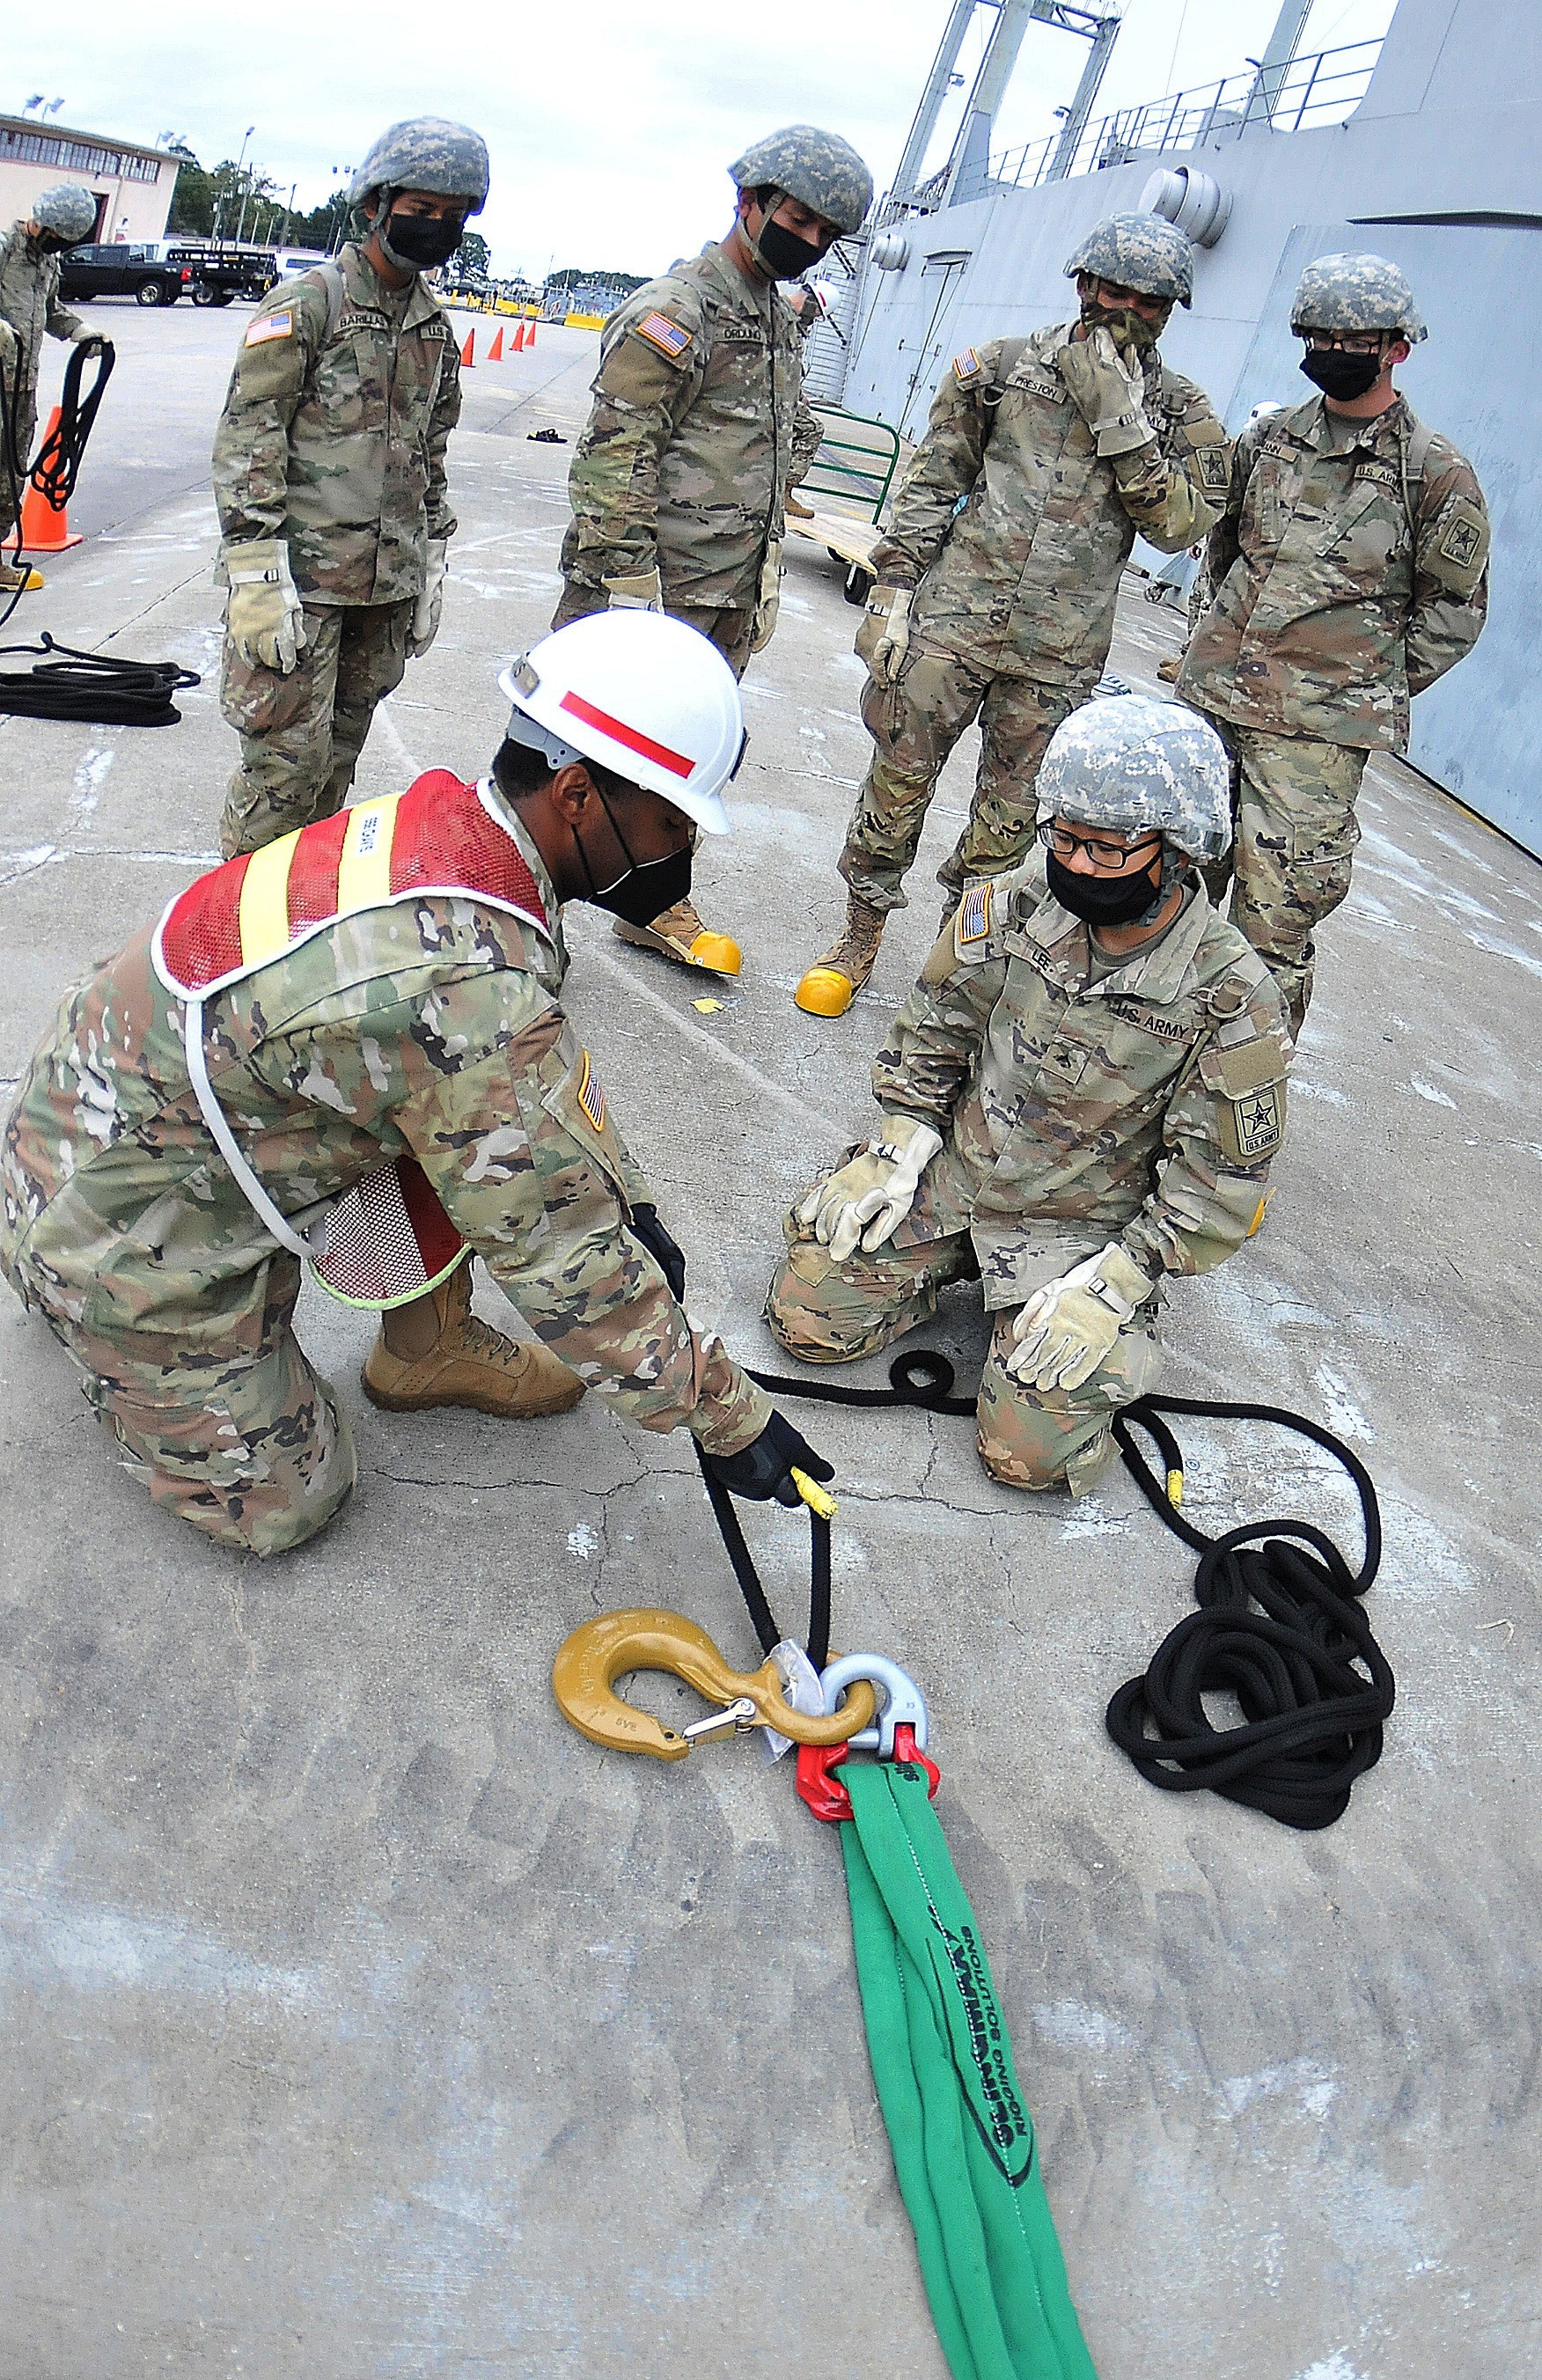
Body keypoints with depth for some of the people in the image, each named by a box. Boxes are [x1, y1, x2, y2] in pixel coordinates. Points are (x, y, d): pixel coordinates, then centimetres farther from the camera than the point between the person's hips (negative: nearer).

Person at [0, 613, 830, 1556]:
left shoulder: (443, 820, -10)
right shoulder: (465, 985, -36)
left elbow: (554, 1067, 7)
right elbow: (563, 1249, -26)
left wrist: (634, 1206, 10)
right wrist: (731, 1417, -15)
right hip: (121, 1224, -7)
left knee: (490, 1126, -3)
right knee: (284, 1506, 8)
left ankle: (426, 1354, 15)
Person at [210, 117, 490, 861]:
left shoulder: (437, 329, 15)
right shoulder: (305, 304, -5)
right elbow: (246, 438, -10)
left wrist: (432, 563, 19)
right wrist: (256, 571, -18)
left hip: (388, 579, 6)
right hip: (302, 572, -6)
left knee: (339, 752, 11)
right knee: (288, 756, -9)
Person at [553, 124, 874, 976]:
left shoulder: (783, 321, 16)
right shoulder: (671, 312, -11)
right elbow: (613, 459, -16)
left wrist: (762, 579, 17)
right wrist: (628, 589, -20)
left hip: (725, 599, 8)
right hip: (649, 590, -8)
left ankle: (654, 903, 31)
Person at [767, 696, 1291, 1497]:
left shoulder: (1231, 1000, -20)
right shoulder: (1011, 904, -11)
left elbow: (1216, 1186, -13)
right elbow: (932, 1032, 6)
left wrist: (1112, 1284, -19)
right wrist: (897, 1150, -3)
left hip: (1084, 1226, -3)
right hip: (950, 1170, 4)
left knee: (1028, 1452, -14)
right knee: (807, 1316, -6)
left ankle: (1111, 1329, 16)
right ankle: (958, 1258, 17)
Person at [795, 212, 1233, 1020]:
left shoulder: (1179, 411, 6)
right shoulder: (1002, 365, 5)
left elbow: (1178, 523, -7)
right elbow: (930, 484, 6)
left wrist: (1117, 416, -14)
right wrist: (892, 589, -1)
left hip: (1059, 653, 1)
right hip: (949, 616, 0)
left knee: (1010, 815, 8)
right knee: (898, 779, 2)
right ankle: (860, 934, 18)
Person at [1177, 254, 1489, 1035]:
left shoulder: (1437, 475, -2)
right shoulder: (1268, 438, 10)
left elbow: (1453, 611, 3)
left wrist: (1372, 689, -1)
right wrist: (1234, 633, 17)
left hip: (1320, 728, -5)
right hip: (1211, 693, 5)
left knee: (1276, 911, -8)